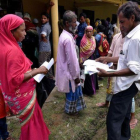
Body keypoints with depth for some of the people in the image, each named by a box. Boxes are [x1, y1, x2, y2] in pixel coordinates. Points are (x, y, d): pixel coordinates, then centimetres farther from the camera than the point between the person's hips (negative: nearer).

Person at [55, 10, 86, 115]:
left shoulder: (65, 35, 6)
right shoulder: (68, 39, -27)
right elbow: (71, 60, -25)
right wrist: (76, 75, -16)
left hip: (67, 70, 10)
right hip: (70, 72, -10)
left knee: (74, 91, 24)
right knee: (72, 92, 12)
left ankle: (73, 108, 43)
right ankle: (70, 110, 33)